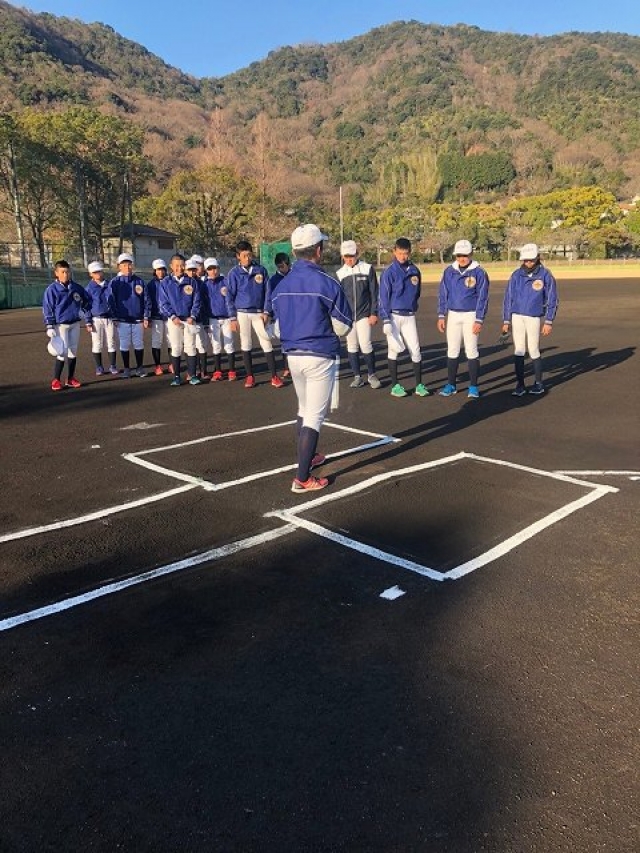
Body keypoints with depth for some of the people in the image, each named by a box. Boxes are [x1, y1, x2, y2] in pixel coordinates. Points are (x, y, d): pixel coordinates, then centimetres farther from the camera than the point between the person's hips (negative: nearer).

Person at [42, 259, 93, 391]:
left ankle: (71, 379, 21)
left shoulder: (77, 288, 3)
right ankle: (56, 380, 3)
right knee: (63, 352, -8)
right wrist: (50, 327, -12)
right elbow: (47, 309, -8)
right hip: (61, 325, -4)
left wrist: (88, 322, 8)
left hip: (75, 324, 4)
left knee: (73, 352, 10)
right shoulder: (52, 289, -7)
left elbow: (86, 304, 10)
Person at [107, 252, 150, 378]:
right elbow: (111, 301, 1)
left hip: (138, 319, 1)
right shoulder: (114, 282, 1)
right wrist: (115, 317, -5)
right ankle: (126, 369, 15)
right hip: (123, 320, -1)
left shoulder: (139, 281, 6)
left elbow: (146, 300, 6)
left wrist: (146, 317, 0)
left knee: (139, 345, 7)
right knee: (124, 346, 5)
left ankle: (139, 368, 20)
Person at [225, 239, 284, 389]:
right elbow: (230, 297, -1)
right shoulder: (234, 273, -1)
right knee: (245, 344, 6)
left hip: (259, 313, 0)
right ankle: (250, 376, 15)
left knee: (267, 343, -4)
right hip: (242, 313, 0)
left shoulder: (261, 270, 2)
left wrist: (266, 312, -2)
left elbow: (267, 292, 5)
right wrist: (233, 318, -6)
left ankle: (274, 376, -1)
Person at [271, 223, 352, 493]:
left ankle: (307, 458, 40)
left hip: (293, 356, 6)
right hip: (320, 357, -6)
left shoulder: (281, 286, 3)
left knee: (304, 409, 24)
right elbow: (343, 326, -8)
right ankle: (303, 478, -2)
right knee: (314, 415, -2)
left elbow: (279, 326, 10)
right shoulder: (326, 283, -14)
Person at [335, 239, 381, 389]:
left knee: (365, 345, -9)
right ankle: (357, 377, 16)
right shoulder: (340, 273, 5)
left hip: (364, 314, -3)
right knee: (352, 346, 6)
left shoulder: (367, 269, -1)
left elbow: (374, 293, 0)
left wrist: (374, 313, -6)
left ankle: (371, 375, 9)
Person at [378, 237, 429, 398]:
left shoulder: (415, 271, 6)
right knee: (394, 350, 3)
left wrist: (413, 308, 14)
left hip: (410, 316, 4)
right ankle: (395, 385, 11)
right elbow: (383, 297, -9)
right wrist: (386, 321, -13)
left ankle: (419, 385, 9)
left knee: (415, 350, 2)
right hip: (394, 316, -4)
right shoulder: (389, 272, -8)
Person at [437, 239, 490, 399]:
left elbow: (482, 298, -7)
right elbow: (443, 294, 8)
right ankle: (451, 384, 16)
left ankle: (473, 387, 6)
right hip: (453, 315, 3)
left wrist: (479, 320, -13)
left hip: (470, 315, -3)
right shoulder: (449, 271, 4)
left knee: (471, 351, -1)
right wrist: (441, 316, 2)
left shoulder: (478, 272, -7)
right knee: (452, 350, 7)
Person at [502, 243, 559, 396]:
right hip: (517, 317, 2)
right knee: (518, 351, 1)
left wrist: (549, 322, -8)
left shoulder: (545, 275, -4)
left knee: (533, 351, 1)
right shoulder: (516, 275, 2)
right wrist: (506, 321, 2)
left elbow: (552, 300, -3)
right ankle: (520, 384, 6)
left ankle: (538, 383, 16)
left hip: (535, 318, -2)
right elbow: (508, 298, 6)